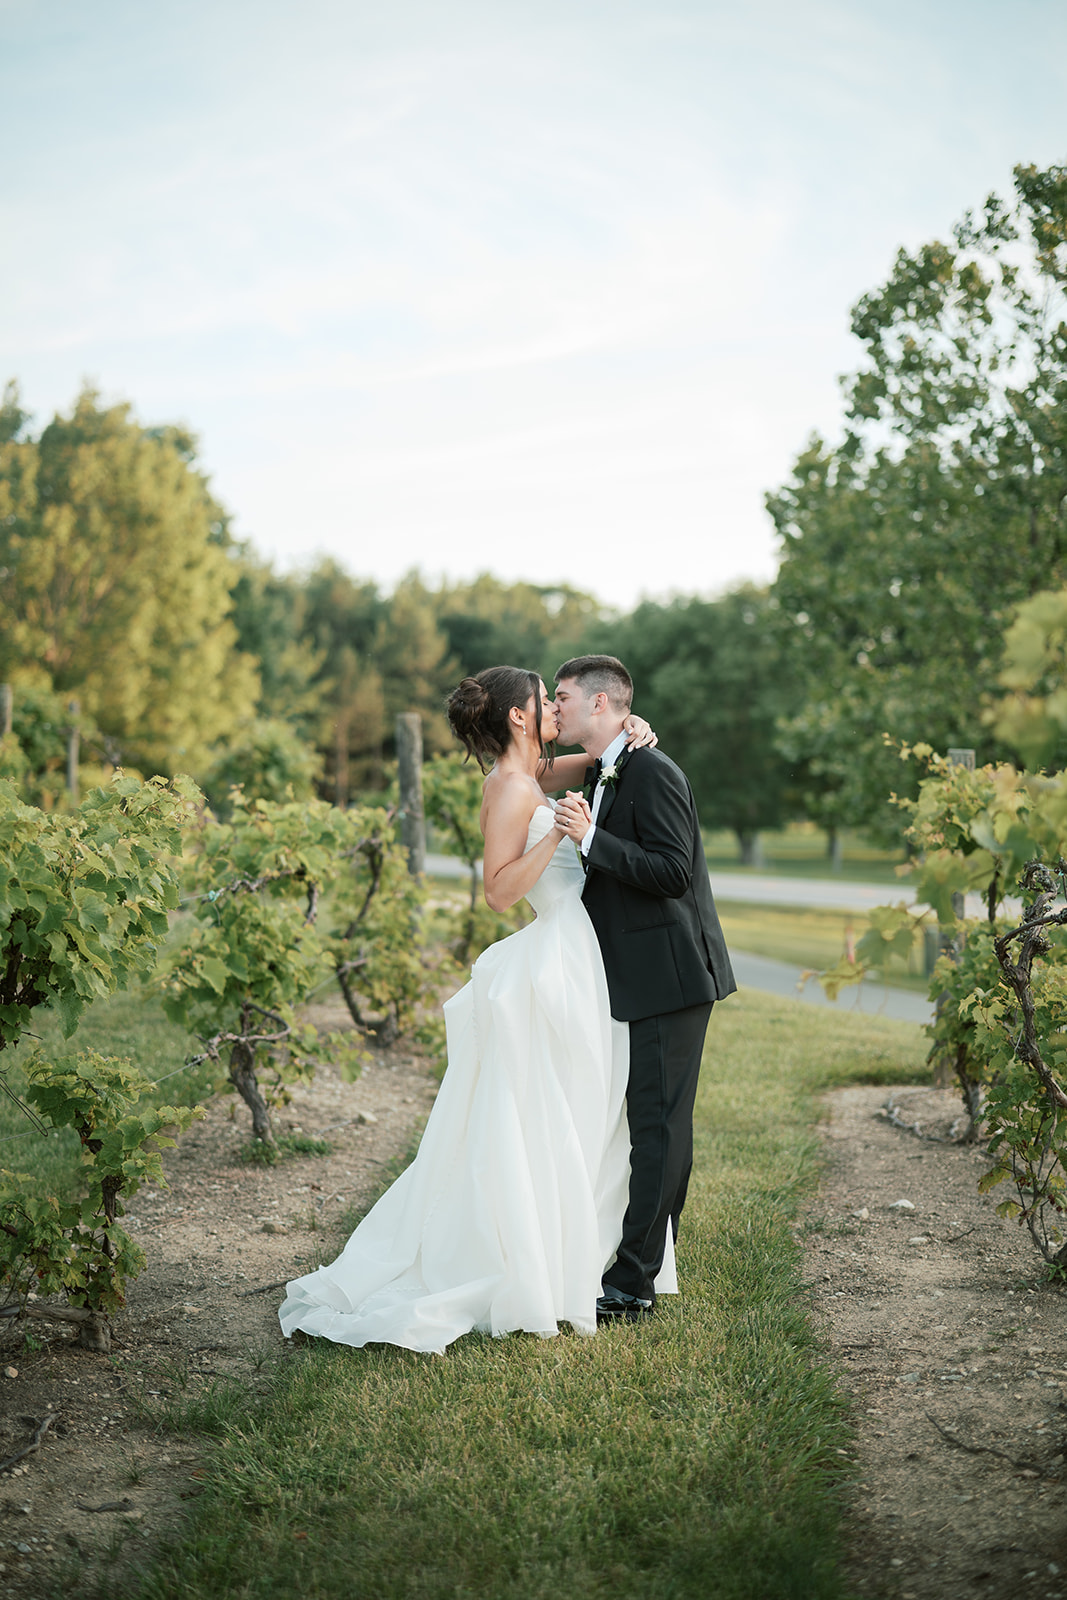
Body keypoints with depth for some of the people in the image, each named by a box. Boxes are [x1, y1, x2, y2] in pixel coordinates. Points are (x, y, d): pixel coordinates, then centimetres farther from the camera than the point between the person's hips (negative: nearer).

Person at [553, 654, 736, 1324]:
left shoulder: (652, 772, -15)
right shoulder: (605, 776, 16)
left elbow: (673, 872, -22)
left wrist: (591, 838, -26)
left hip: (670, 976, -10)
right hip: (645, 978, 10)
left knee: (658, 1127, -6)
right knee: (658, 1125, 15)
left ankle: (631, 1286, -3)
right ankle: (651, 1263, 25)